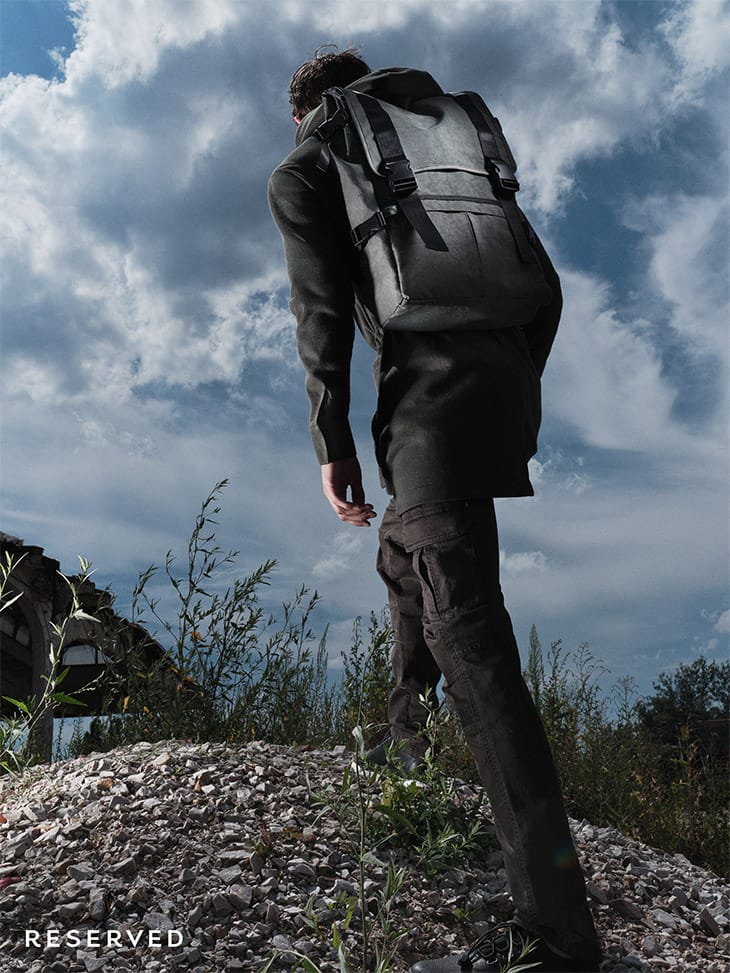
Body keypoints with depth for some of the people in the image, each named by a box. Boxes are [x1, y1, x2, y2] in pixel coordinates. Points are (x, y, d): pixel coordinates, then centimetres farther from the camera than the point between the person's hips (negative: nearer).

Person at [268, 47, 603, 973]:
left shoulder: (299, 174, 13)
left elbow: (322, 309, -3)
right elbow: (544, 282, 20)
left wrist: (332, 440, -3)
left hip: (431, 393, -7)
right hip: (505, 381, 8)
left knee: (466, 633, -14)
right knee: (404, 557, 26)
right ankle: (411, 748, 32)